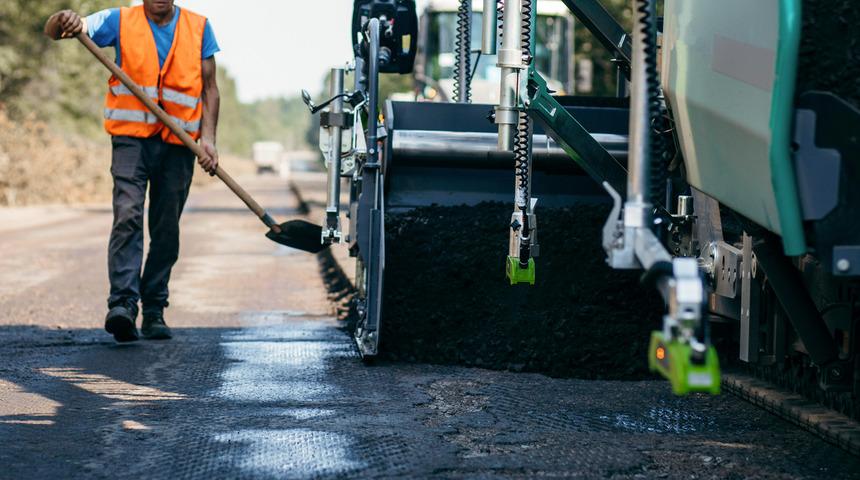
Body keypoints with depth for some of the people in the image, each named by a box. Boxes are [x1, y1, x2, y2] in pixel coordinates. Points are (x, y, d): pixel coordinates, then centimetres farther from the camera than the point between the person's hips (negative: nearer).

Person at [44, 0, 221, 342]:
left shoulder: (198, 28, 8)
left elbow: (209, 89, 10)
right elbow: (52, 31, -4)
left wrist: (207, 138, -4)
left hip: (178, 145, 2)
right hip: (132, 138, -2)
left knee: (166, 231, 6)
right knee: (128, 216, -19)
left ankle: (154, 311, 14)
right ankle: (123, 304, -27)